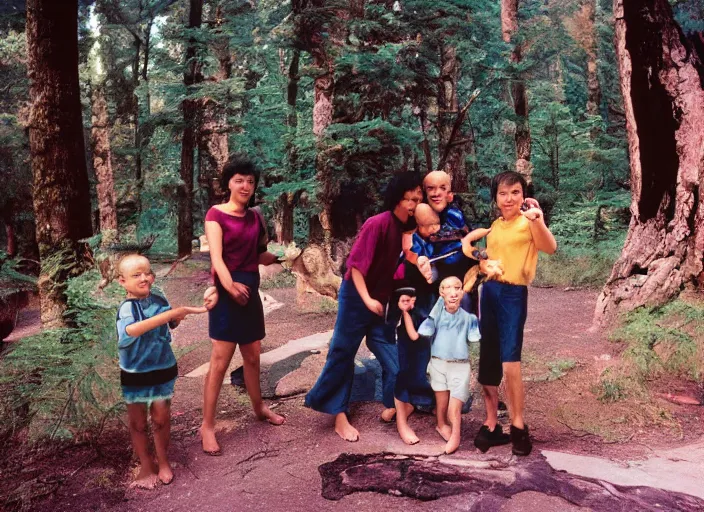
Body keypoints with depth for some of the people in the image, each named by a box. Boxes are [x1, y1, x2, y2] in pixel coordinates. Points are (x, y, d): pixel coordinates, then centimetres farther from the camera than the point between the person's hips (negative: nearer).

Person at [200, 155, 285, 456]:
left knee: (252, 356, 18)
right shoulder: (216, 214, -8)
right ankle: (207, 426, 4)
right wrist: (230, 286, -36)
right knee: (220, 360, -5)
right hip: (227, 292, -6)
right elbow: (216, 257, -20)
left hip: (251, 290, 6)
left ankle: (259, 408, 37)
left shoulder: (255, 216, 11)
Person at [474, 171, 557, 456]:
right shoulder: (494, 226, 13)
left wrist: (538, 221, -41)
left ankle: (518, 426, 9)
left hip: (513, 294, -6)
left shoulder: (528, 222, -7)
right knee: (487, 362, 10)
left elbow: (551, 248, -24)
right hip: (489, 292, 7)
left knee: (510, 364, -10)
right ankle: (491, 424, 22)